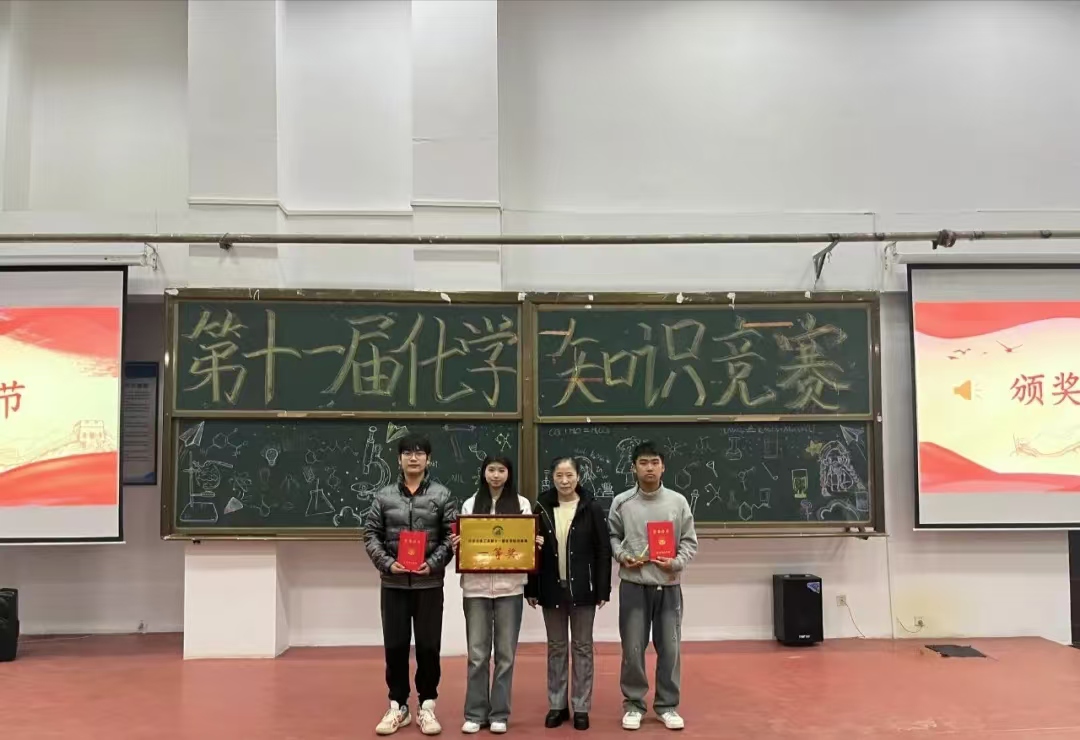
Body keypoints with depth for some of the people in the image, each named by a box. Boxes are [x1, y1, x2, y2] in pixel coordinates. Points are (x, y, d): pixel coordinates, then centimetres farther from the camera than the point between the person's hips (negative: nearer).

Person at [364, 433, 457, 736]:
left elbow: (452, 536, -1)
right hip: (393, 583, 1)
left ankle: (426, 706, 20)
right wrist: (387, 563, -10)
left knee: (428, 646, 6)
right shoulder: (384, 496, 4)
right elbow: (371, 534, 3)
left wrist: (433, 563, -14)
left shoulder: (441, 495, 1)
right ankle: (398, 706, 23)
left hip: (429, 583, -1)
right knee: (395, 646, 8)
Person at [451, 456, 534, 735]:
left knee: (505, 652, 5)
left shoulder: (522, 504, 5)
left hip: (509, 586, 0)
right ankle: (475, 713, 15)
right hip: (476, 586, 1)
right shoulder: (470, 504, 8)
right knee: (477, 653, 4)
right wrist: (456, 545, -12)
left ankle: (499, 714, 16)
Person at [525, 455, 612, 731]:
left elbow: (603, 551, -4)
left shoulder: (592, 508, -5)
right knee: (556, 647, 11)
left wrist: (603, 589, -7)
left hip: (582, 589, -2)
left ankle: (581, 707, 18)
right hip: (552, 589, 2)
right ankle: (557, 705, 22)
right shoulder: (541, 508, 0)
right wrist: (531, 589, 0)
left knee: (582, 647, 8)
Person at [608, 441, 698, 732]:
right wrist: (622, 556, -10)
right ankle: (633, 703, 21)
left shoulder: (678, 501, 0)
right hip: (633, 584, -1)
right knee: (632, 648, 5)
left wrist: (676, 563, -12)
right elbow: (612, 537, 7)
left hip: (668, 585, 1)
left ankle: (667, 705, 23)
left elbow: (690, 542, 3)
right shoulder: (621, 502, -1)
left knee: (669, 648, 8)